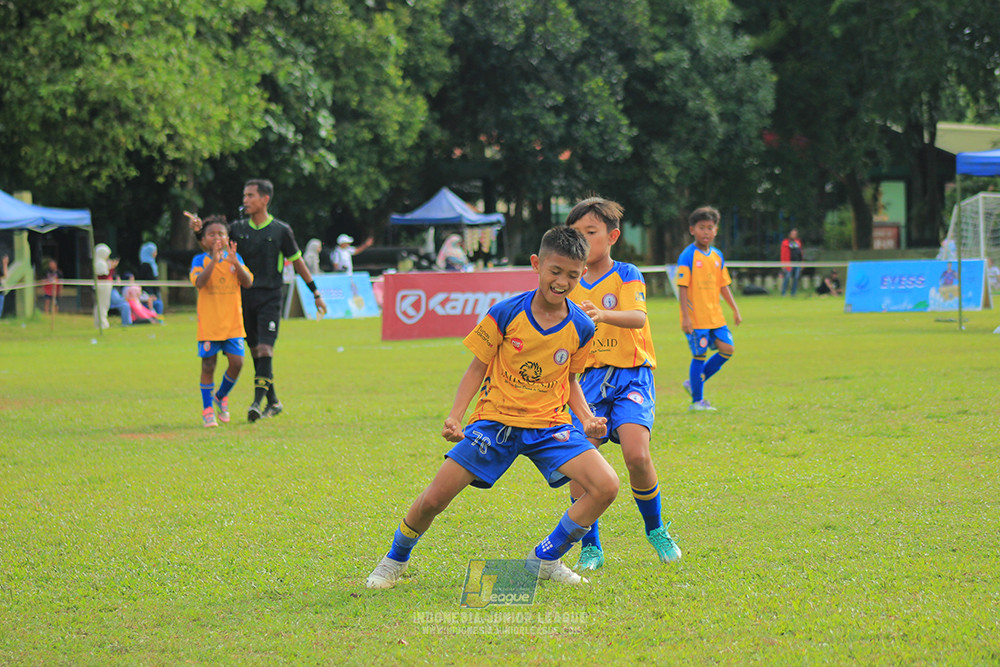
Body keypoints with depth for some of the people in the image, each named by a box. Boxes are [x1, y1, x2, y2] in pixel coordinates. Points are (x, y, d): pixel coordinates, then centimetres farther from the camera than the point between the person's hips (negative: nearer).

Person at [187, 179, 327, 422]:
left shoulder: (281, 230, -1)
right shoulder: (238, 228, 7)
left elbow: (297, 262, 6)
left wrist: (316, 294, 8)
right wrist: (199, 229, -16)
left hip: (270, 298, -4)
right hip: (245, 297, 4)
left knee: (265, 349, -16)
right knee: (255, 352, 7)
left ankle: (258, 401, -21)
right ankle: (273, 402, 18)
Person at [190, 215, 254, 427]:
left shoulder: (235, 258, 7)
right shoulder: (200, 260, -2)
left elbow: (248, 282, -5)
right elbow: (199, 282, -20)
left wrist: (235, 263, -19)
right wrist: (214, 259, -28)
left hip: (232, 322, 3)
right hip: (208, 322, -3)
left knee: (237, 362, -5)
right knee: (208, 366, -1)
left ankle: (221, 397, 20)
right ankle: (207, 409, 11)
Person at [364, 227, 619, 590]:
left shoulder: (581, 327, -2)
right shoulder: (505, 314, -11)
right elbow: (478, 369, -2)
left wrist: (588, 418, -3)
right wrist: (454, 417, -13)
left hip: (549, 424, 2)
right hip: (496, 419, -2)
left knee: (606, 487, -18)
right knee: (433, 499, -10)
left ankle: (545, 559, 3)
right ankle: (396, 559, 22)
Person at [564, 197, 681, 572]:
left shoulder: (625, 275, -3)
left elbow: (637, 317, -24)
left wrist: (602, 314, -43)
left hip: (630, 375, -5)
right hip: (591, 379, 5)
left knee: (636, 453, -23)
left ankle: (655, 530, 3)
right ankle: (590, 549, -2)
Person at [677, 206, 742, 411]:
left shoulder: (717, 256, 10)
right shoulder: (688, 257, -10)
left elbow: (723, 285, 18)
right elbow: (682, 288, -13)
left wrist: (735, 309, 15)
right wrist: (686, 317, -18)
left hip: (715, 315, 7)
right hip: (695, 317, -7)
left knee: (726, 349, 2)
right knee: (699, 355, -3)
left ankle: (694, 382, 17)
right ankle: (697, 400, 7)